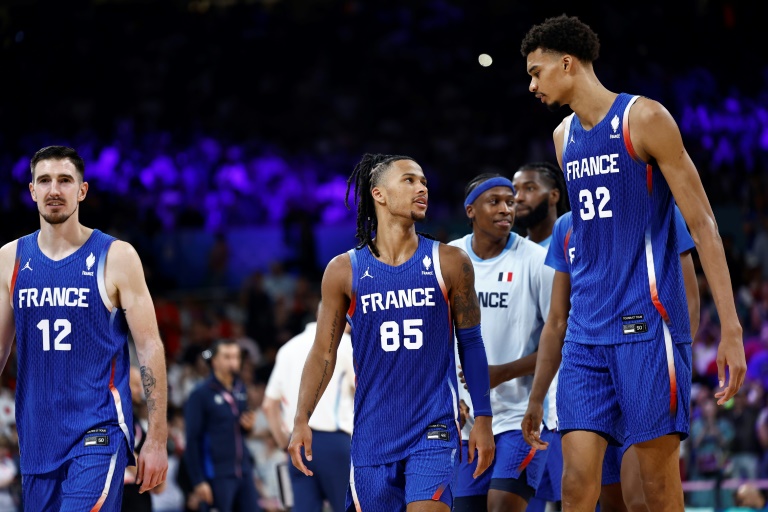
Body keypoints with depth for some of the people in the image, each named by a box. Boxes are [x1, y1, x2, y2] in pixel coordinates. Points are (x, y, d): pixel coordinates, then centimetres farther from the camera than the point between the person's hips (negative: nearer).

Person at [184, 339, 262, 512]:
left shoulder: (240, 389, 11)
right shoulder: (201, 394, -7)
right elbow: (193, 441, -8)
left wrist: (248, 425, 0)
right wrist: (198, 481, -13)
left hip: (243, 470, 6)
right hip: (218, 475, -6)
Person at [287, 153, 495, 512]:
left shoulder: (450, 263, 2)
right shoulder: (344, 270, 2)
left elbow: (471, 344, 7)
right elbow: (323, 352, 6)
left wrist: (483, 417, 2)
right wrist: (301, 421, -4)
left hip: (434, 429, -1)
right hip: (372, 434, 2)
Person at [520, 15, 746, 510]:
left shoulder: (644, 118, -6)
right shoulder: (564, 137, 15)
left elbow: (702, 223, -8)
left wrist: (731, 329, -14)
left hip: (646, 325, -6)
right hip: (586, 334, 6)